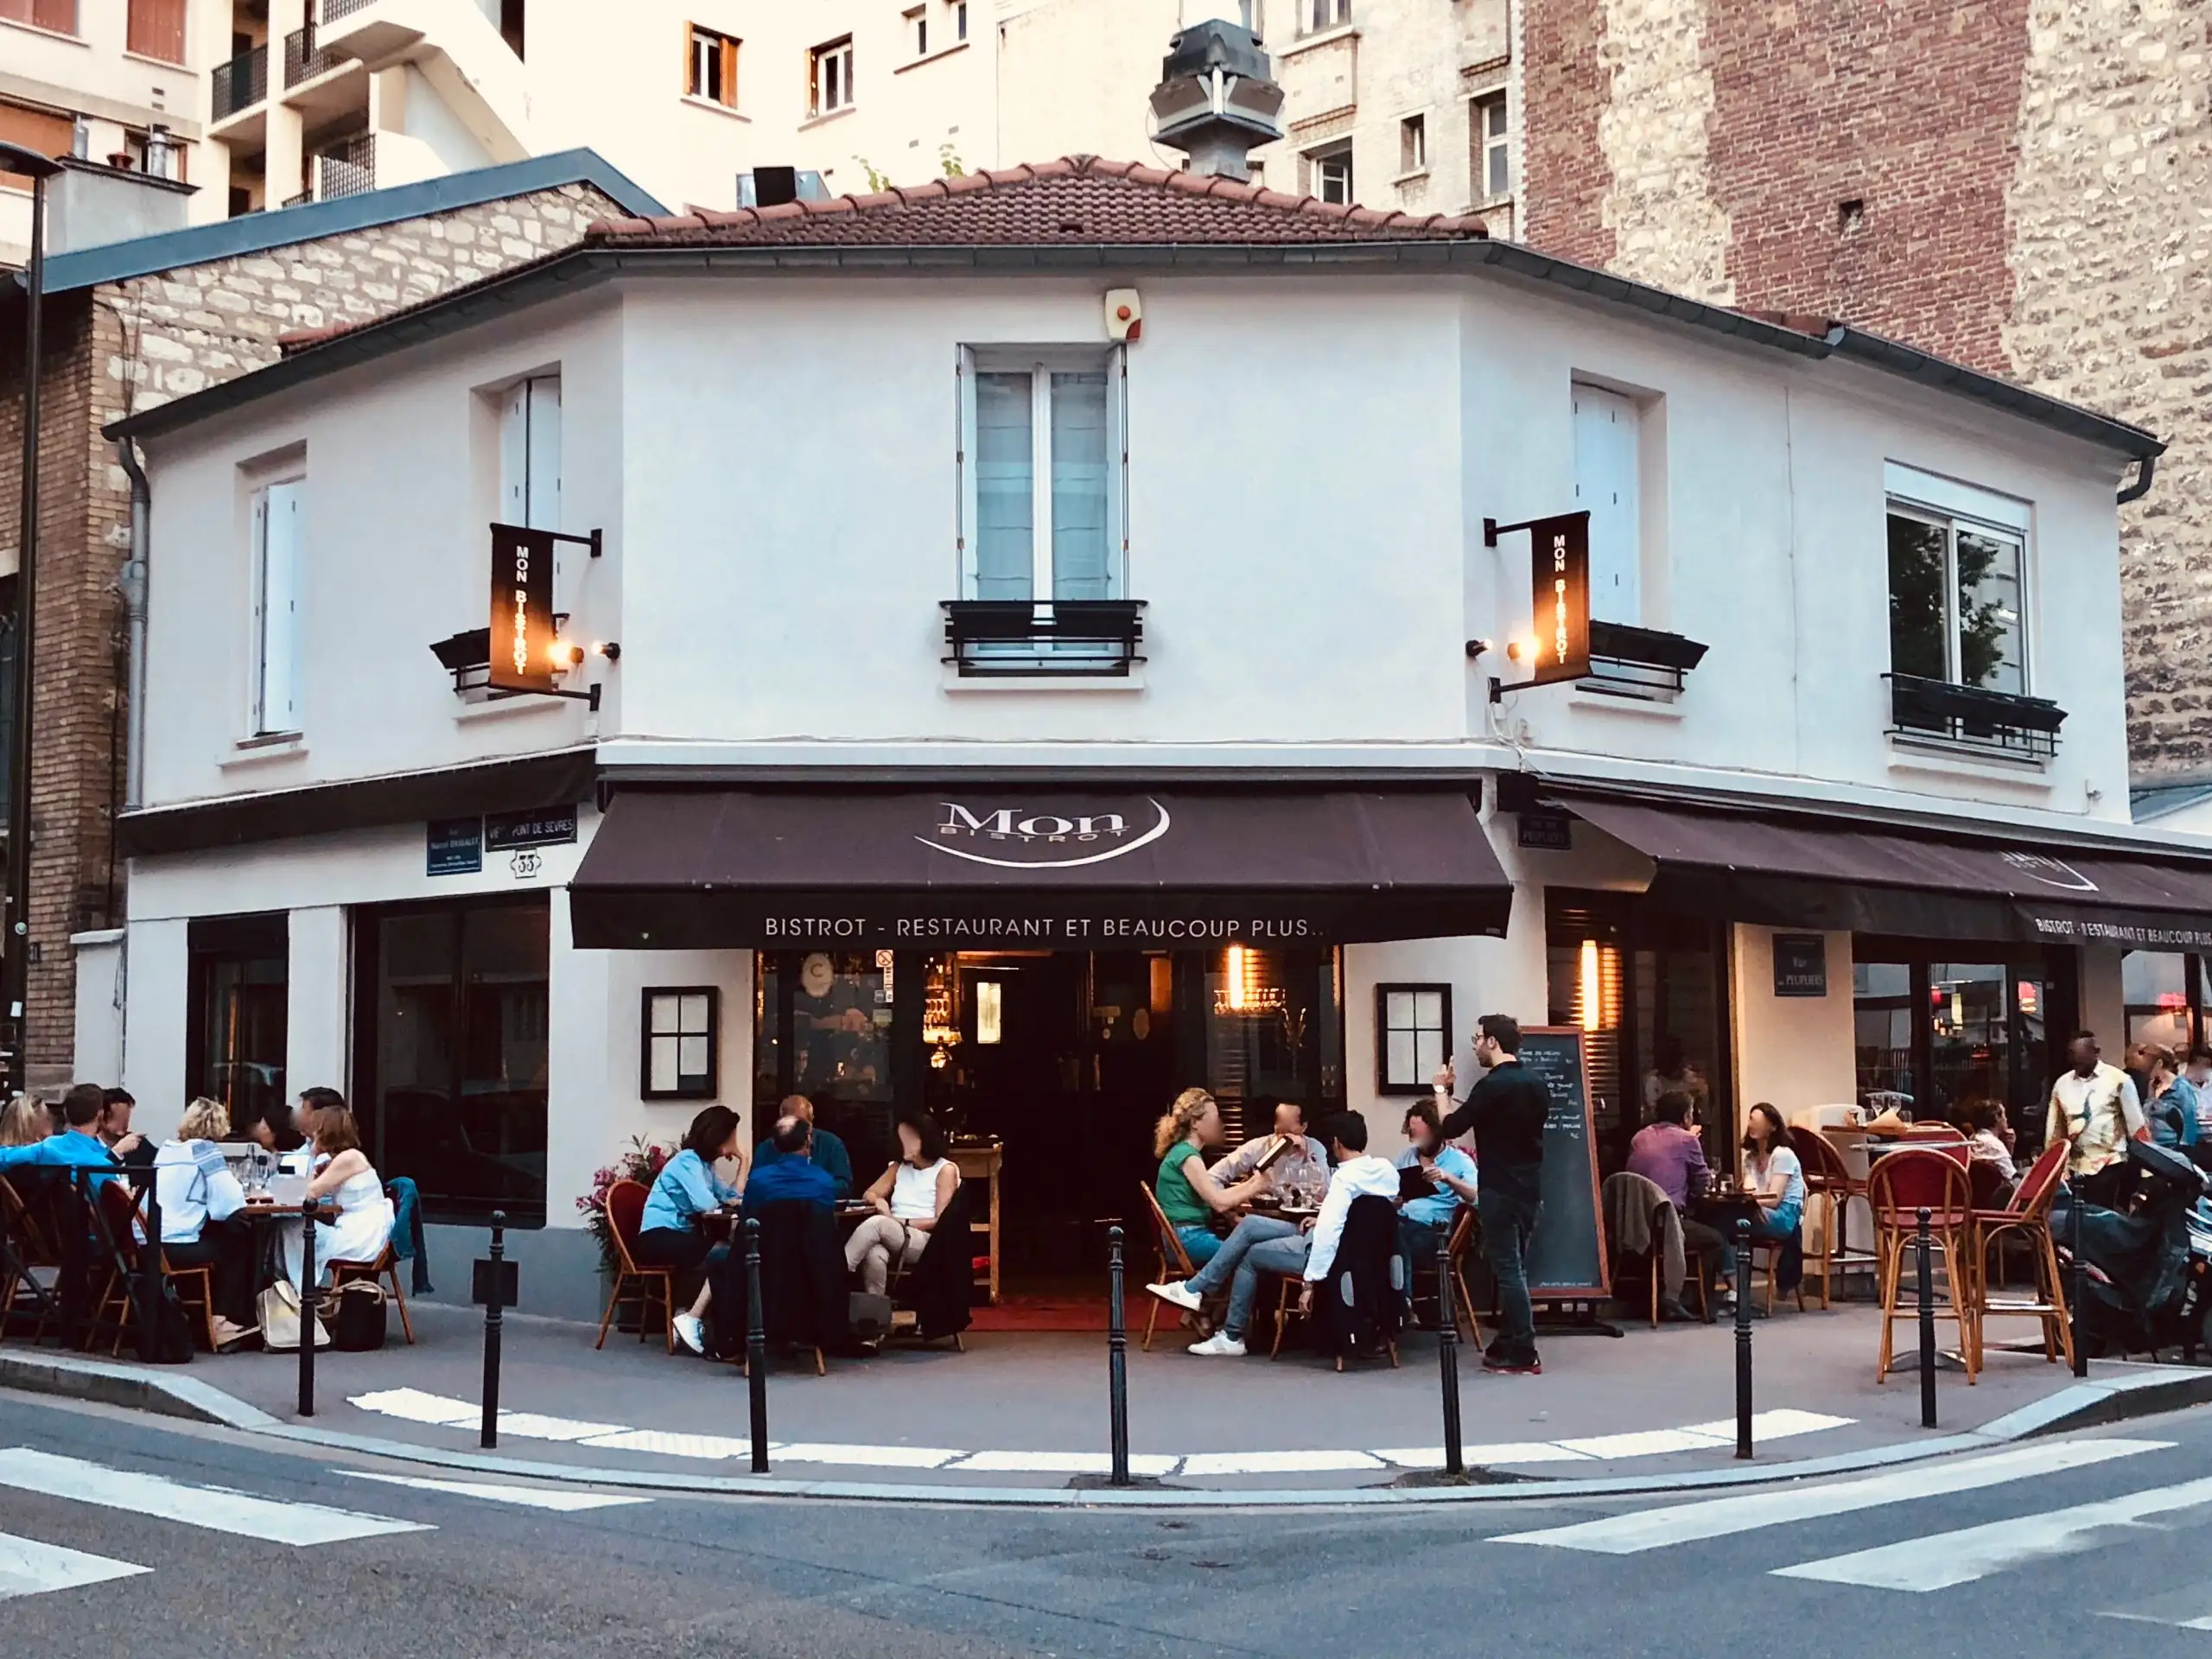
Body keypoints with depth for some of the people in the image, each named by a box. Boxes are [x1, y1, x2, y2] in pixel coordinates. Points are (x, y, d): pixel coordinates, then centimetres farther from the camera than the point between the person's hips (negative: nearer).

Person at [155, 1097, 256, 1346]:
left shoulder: (166, 1149, 16)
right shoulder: (204, 1150, -4)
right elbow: (231, 1203, -10)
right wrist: (236, 1187, 11)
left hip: (152, 1246, 7)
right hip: (180, 1249, -7)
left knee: (220, 1237, 28)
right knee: (241, 1242, 16)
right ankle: (222, 1320, 15)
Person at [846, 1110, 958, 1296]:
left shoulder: (945, 1170, 3)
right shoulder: (899, 1168, 23)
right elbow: (869, 1194, 19)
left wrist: (904, 1222, -10)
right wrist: (879, 1201, -4)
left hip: (927, 1242, -4)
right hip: (892, 1238, 4)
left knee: (877, 1223, -34)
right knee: (874, 1256, -36)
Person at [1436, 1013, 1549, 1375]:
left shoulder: (1492, 1086, -16)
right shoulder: (1537, 1084, 8)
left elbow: (1448, 1128, -10)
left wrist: (1441, 1090, 6)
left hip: (1500, 1190, -8)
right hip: (1530, 1187, 8)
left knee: (1507, 1269, -5)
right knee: (1515, 1267, 14)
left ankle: (1523, 1355, -5)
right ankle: (1507, 1345, 19)